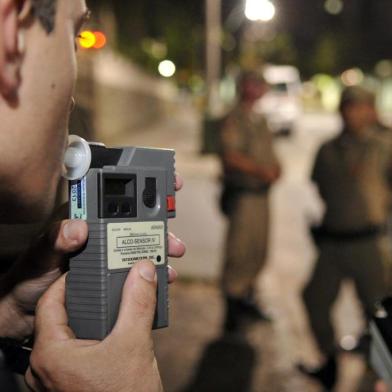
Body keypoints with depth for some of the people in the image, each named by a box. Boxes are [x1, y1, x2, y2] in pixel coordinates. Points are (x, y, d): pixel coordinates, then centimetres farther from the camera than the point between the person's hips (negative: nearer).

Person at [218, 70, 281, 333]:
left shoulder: (260, 121, 17)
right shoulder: (235, 120, -10)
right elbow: (231, 156, -21)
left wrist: (275, 166, 0)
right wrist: (261, 170, -29)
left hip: (261, 193, 9)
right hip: (243, 194, -9)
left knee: (258, 252, 16)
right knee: (238, 252, -6)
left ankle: (246, 301, 31)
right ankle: (233, 313, 2)